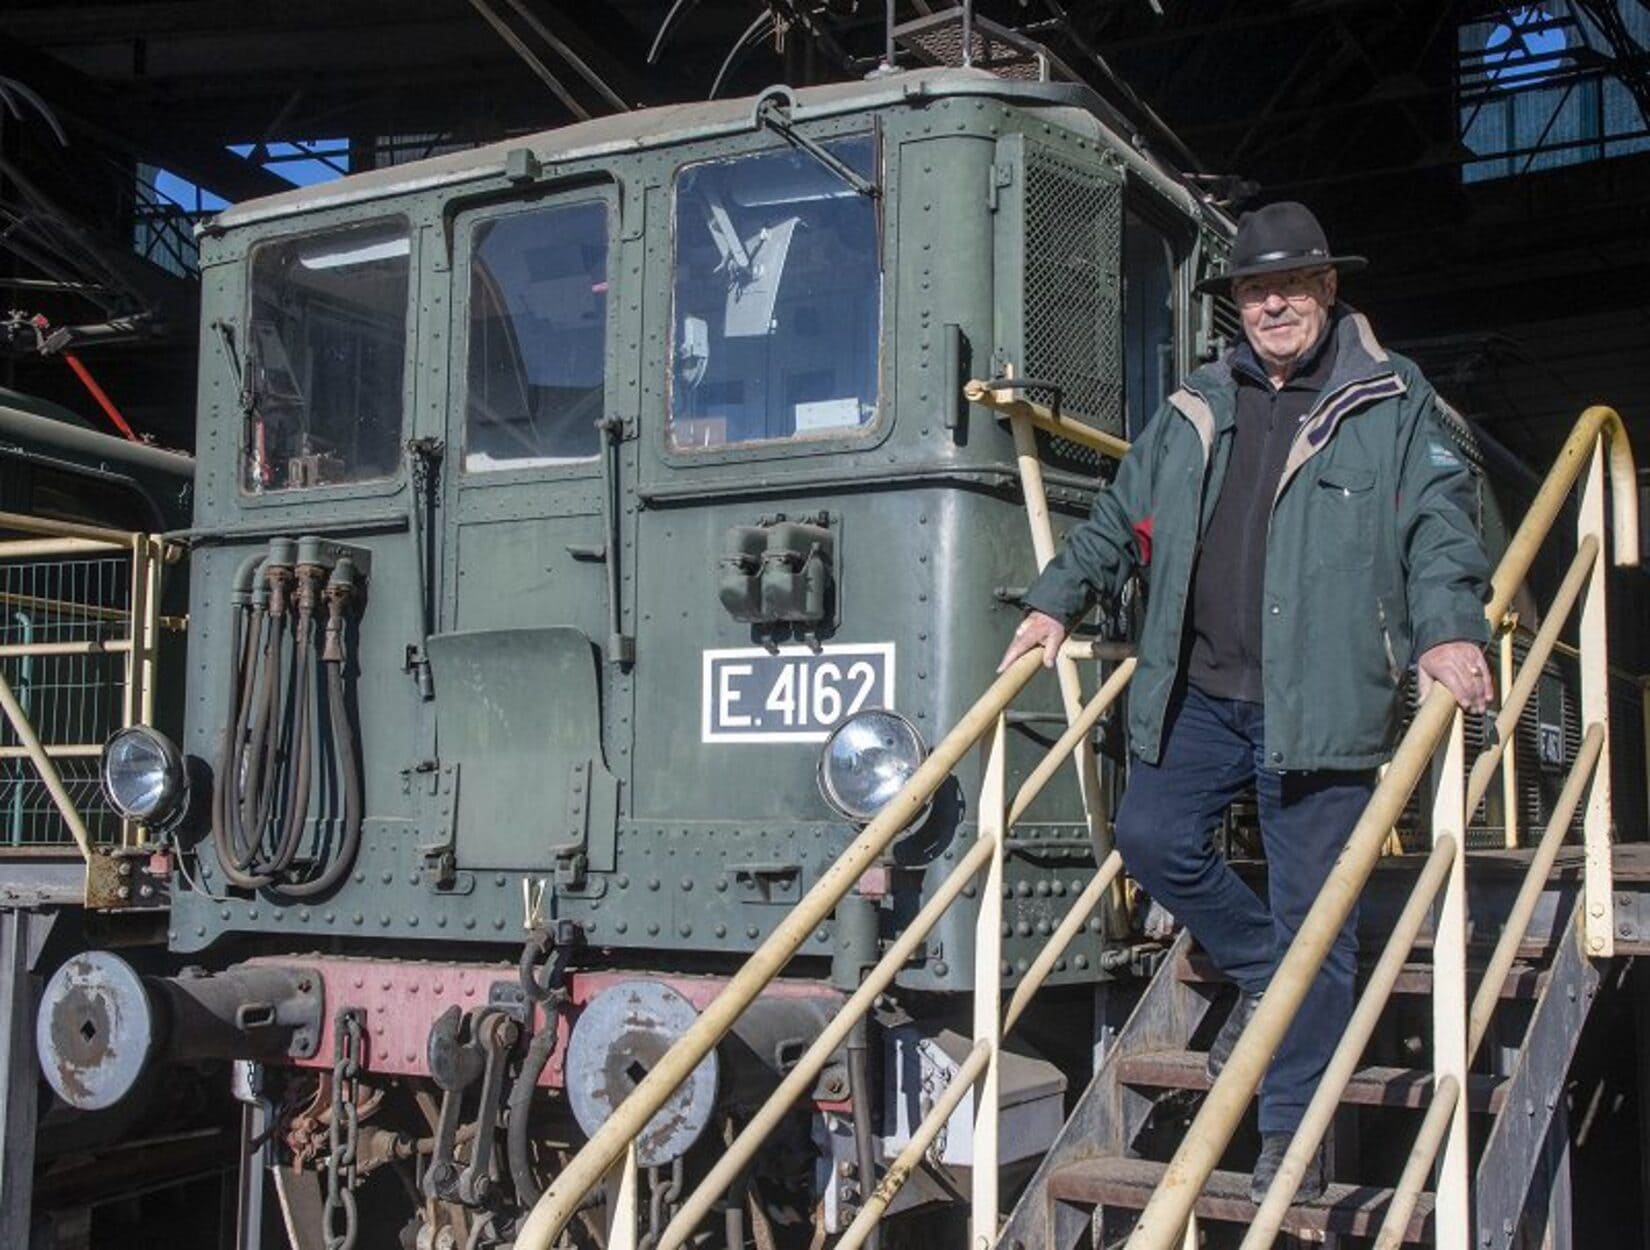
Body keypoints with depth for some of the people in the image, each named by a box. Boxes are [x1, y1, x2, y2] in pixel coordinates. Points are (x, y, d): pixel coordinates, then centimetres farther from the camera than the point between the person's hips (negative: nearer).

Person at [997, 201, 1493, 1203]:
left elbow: (1439, 523, -6)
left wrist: (1448, 630, -21)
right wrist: (1058, 599, 16)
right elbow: (1121, 516, 23)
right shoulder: (1197, 409, 15)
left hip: (1322, 703, -4)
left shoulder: (1393, 401, 4)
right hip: (1200, 694, 5)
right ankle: (1264, 976, 28)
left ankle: (1293, 1129, 12)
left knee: (1314, 912, -1)